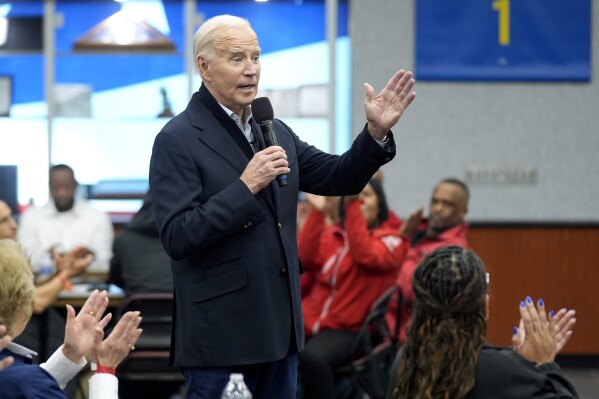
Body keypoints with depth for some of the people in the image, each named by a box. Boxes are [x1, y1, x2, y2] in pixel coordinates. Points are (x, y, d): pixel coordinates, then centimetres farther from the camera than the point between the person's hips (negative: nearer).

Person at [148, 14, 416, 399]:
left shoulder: (276, 132, 12)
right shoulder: (178, 140, -10)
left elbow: (338, 178, 12)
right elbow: (177, 237, -17)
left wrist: (377, 132, -4)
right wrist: (246, 187, -22)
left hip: (280, 330, 7)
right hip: (222, 335, -7)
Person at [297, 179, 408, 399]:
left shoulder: (391, 240, 3)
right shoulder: (331, 234, 14)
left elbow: (366, 256, -18)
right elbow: (305, 260, -4)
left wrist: (354, 205, -23)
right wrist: (317, 212, -13)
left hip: (350, 329, -4)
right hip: (310, 320, 4)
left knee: (312, 357, -35)